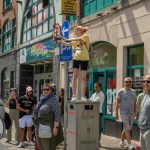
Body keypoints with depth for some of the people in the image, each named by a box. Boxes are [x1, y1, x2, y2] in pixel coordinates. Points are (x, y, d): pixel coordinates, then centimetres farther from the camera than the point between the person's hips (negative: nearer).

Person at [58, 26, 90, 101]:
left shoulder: (86, 36, -2)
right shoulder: (77, 40, 14)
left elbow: (77, 39, -19)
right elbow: (67, 44, 11)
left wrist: (68, 39, -13)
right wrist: (60, 41, 1)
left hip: (84, 59, -5)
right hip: (76, 58, 5)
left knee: (83, 78, -2)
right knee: (75, 77, -2)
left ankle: (83, 96, 2)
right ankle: (73, 95, -2)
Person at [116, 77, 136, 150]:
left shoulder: (133, 92, 8)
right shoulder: (120, 91, -6)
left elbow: (134, 103, 13)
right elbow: (117, 103, -4)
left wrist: (135, 113, 11)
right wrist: (116, 113, -7)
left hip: (131, 113, 5)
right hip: (124, 113, -5)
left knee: (126, 129, 12)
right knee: (127, 129, -9)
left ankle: (122, 142, 27)